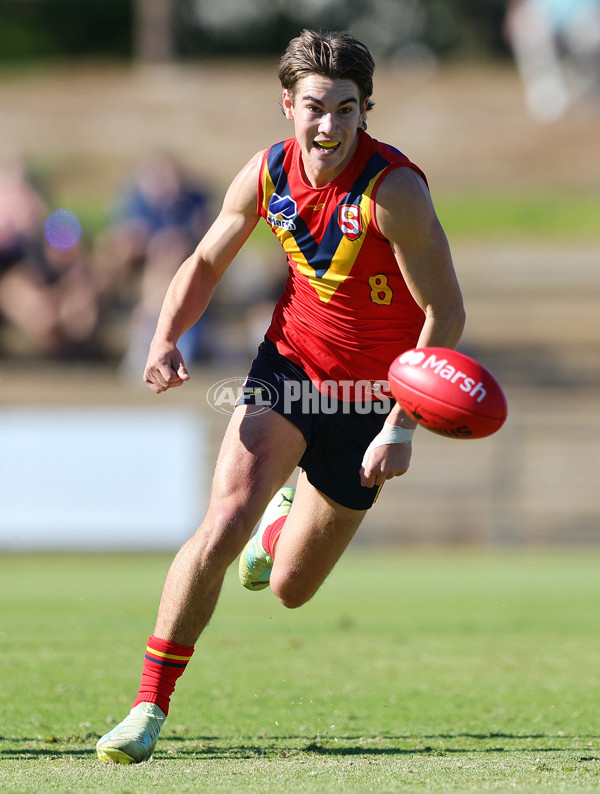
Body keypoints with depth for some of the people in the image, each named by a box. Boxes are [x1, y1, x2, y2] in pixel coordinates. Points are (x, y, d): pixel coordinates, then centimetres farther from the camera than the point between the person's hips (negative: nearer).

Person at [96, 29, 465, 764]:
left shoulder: (393, 190, -24)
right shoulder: (267, 174, -10)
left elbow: (445, 311, -19)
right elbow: (206, 262, 7)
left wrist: (402, 428, -23)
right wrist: (166, 339, -12)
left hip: (369, 399, -2)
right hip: (287, 369, 2)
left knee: (291, 589, 8)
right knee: (225, 521, -22)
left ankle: (286, 515, 47)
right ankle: (149, 706, -13)